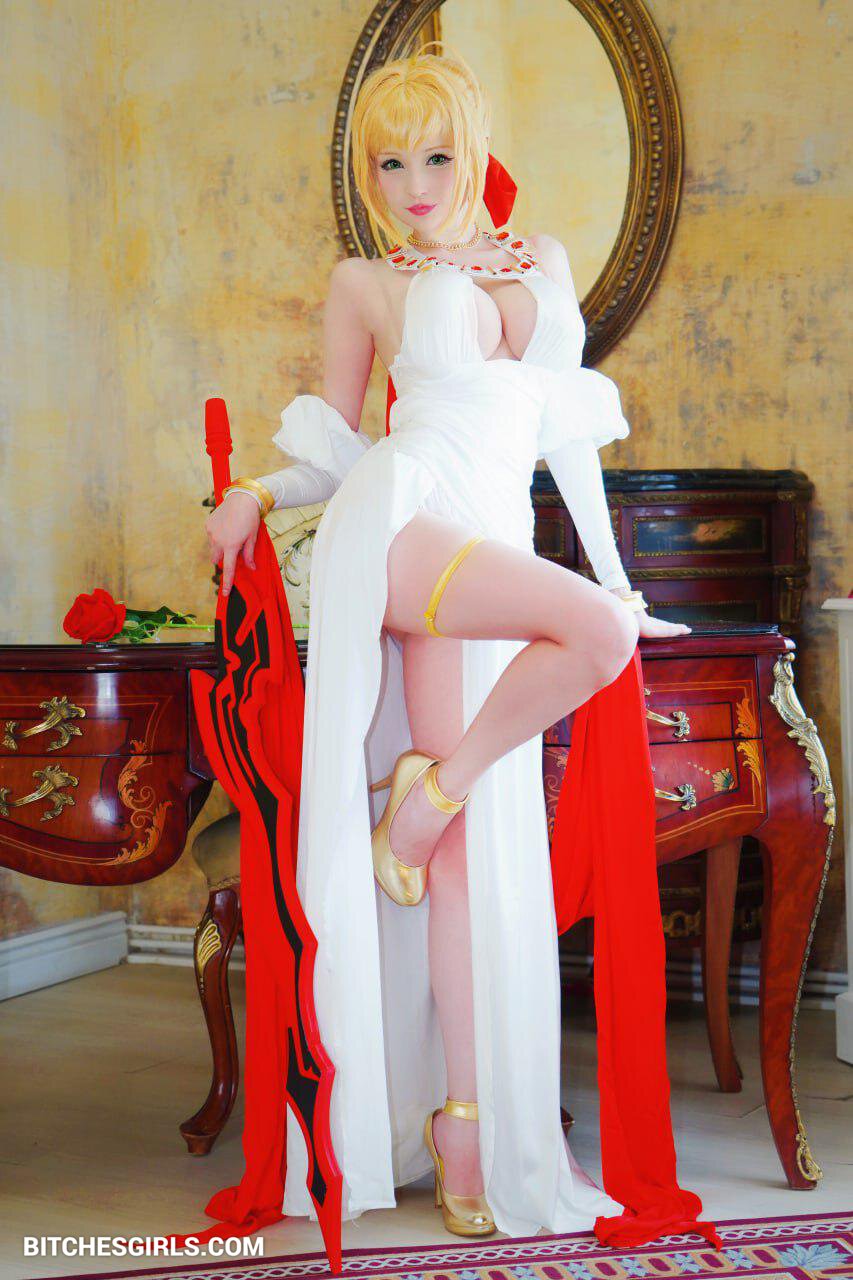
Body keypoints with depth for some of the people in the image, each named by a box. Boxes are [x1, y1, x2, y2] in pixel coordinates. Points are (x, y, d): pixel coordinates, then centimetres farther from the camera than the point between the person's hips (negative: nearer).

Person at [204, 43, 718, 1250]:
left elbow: (567, 426, 21)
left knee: (479, 853, -2)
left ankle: (467, 1122, 3)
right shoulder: (364, 282, 13)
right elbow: (338, 446, 16)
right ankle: (433, 785, -10)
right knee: (597, 630, -30)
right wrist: (254, 492, -4)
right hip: (398, 526, -3)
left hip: (494, 553, 3)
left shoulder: (544, 262, 21)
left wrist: (616, 569, 18)